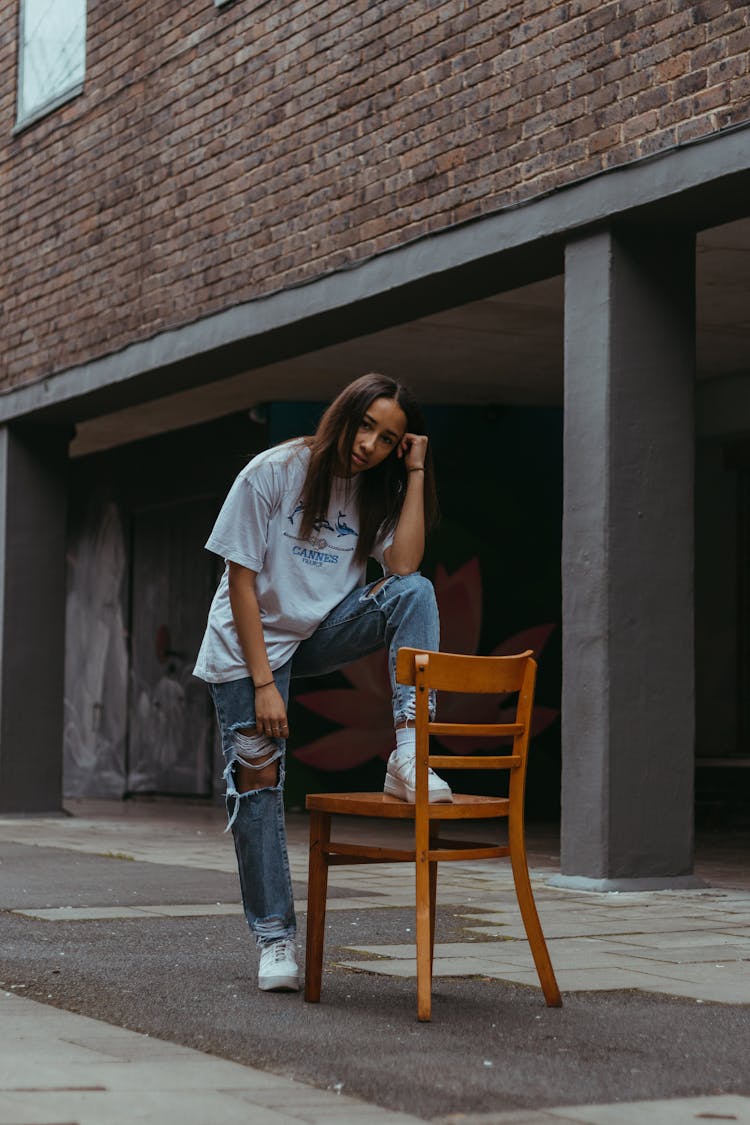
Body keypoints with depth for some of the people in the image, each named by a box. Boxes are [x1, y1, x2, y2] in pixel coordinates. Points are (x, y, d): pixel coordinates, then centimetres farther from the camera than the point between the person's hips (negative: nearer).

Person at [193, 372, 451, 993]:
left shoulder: (377, 493, 0)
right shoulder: (273, 472, -13)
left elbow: (403, 565, -18)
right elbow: (241, 579, -14)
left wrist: (416, 472, -17)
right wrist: (262, 682, -18)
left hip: (323, 632, 3)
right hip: (251, 641, -3)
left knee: (415, 593, -22)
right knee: (257, 782, -8)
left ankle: (408, 757, -30)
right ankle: (276, 939, 3)